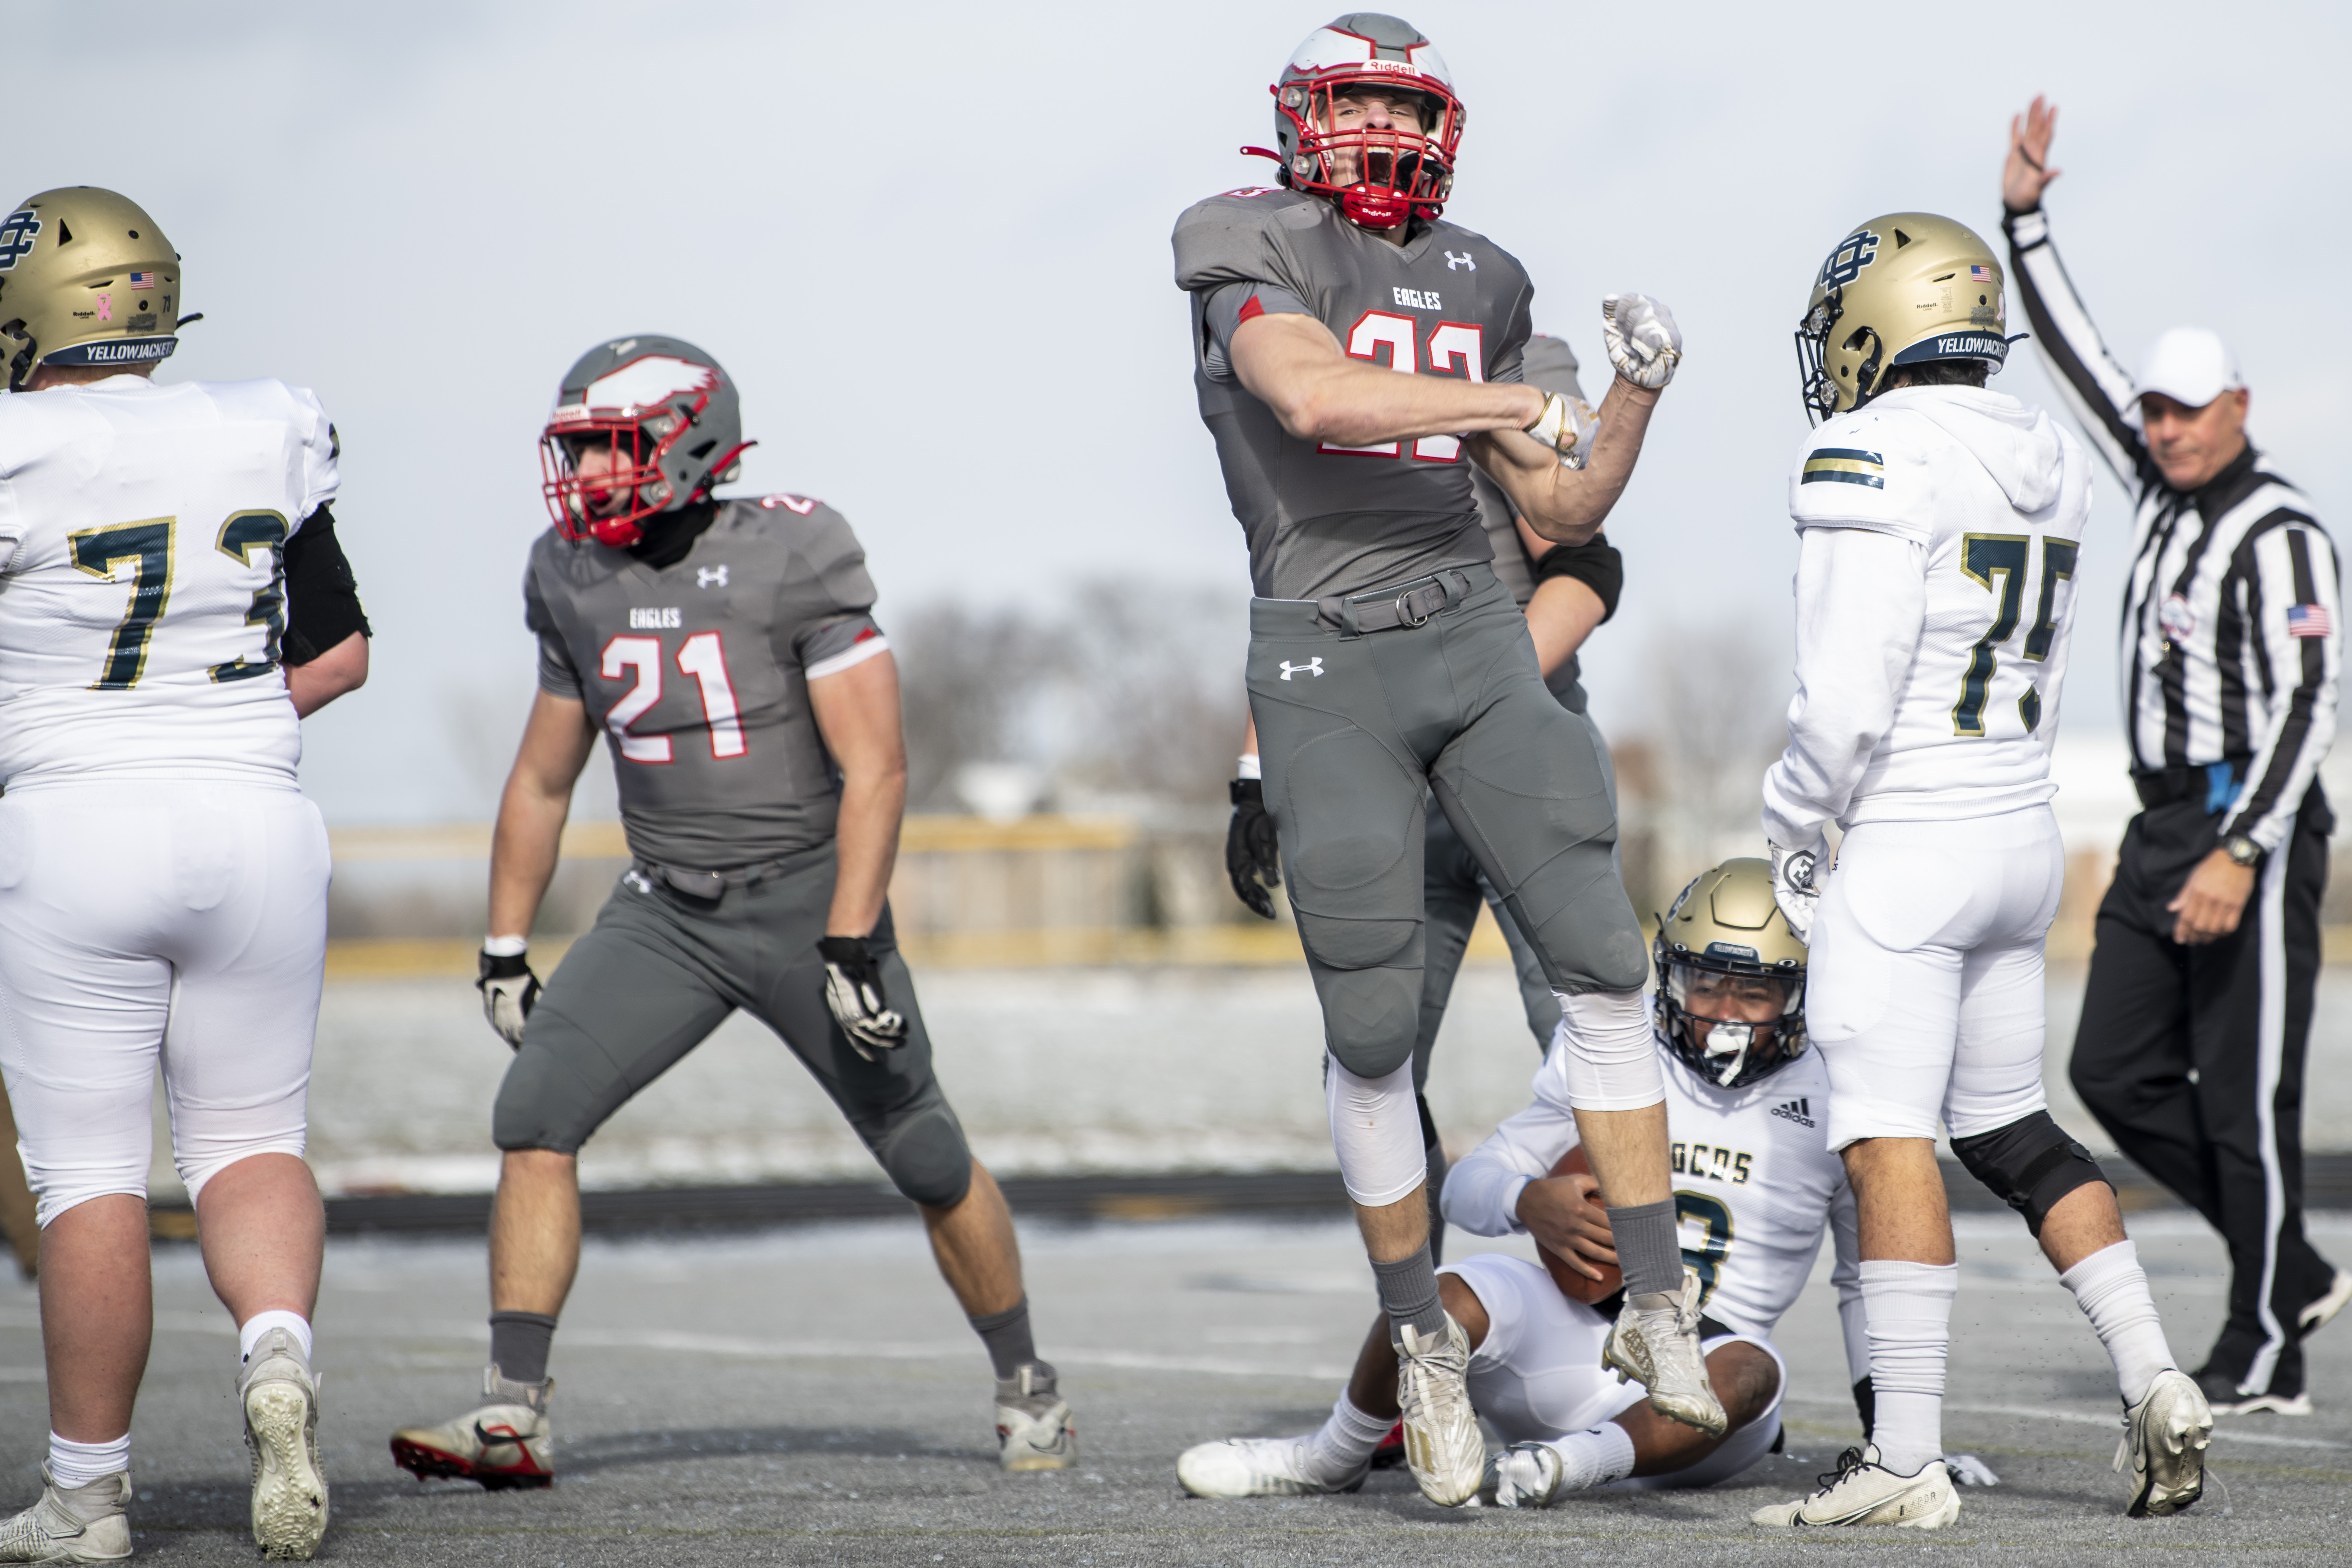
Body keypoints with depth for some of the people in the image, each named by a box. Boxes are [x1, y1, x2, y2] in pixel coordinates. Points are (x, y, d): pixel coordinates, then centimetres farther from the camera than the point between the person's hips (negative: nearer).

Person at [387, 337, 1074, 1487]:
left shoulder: (791, 559, -16)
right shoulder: (576, 583, 2)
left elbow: (874, 766, -18)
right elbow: (542, 778, 14)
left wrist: (851, 944, -24)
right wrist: (505, 950, 13)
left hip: (808, 900, -4)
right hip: (666, 908, 4)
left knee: (929, 1162, 4)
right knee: (536, 1112, -14)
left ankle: (1025, 1389, 27)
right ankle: (513, 1416, -14)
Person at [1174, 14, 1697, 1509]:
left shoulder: (1476, 284, 14)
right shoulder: (1258, 252, -4)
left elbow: (1565, 513, 17)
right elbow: (1315, 398, -25)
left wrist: (1639, 388, 2)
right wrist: (1522, 400, -22)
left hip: (1478, 644, 5)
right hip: (1328, 669, -5)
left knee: (1603, 962, -5)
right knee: (1374, 1032, -1)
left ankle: (1658, 1301, 3)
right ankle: (1425, 1339, 16)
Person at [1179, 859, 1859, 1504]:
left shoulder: (1828, 1101, 2)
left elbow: (1865, 1278, 15)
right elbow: (1466, 1186, 5)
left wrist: (1876, 1402, 5)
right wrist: (1530, 1202, -18)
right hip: (1573, 1339, 1)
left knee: (1749, 1372, -36)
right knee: (1452, 1299, -30)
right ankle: (1332, 1459, -8)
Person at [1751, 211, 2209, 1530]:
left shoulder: (1874, 459, -15)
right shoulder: (2048, 465, 11)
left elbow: (1849, 696, -19)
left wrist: (1796, 827, -2)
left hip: (1910, 848, -8)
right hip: (2024, 832, 8)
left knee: (1891, 1145, -7)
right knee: (2010, 1130, 19)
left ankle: (1908, 1461, -9)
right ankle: (2156, 1385, 12)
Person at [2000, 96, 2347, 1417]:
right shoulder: (2168, 489, 12)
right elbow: (2080, 364, 20)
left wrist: (2239, 855, -27)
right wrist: (2026, 219, 14)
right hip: (2165, 826, 9)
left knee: (2244, 1097, -5)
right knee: (2117, 1075, 6)